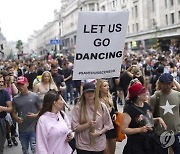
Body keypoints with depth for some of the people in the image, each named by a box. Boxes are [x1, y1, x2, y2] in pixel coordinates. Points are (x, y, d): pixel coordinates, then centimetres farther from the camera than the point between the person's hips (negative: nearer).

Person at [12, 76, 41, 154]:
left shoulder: (34, 96, -6)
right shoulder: (15, 98, 0)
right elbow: (14, 113, 6)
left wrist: (35, 115, -18)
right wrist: (16, 118, -15)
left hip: (33, 128, -3)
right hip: (22, 129, 3)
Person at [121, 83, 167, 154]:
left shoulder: (146, 105, 4)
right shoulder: (129, 109, -18)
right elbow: (123, 129, -18)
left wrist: (158, 119, 2)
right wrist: (140, 129, -26)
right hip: (137, 145, -7)